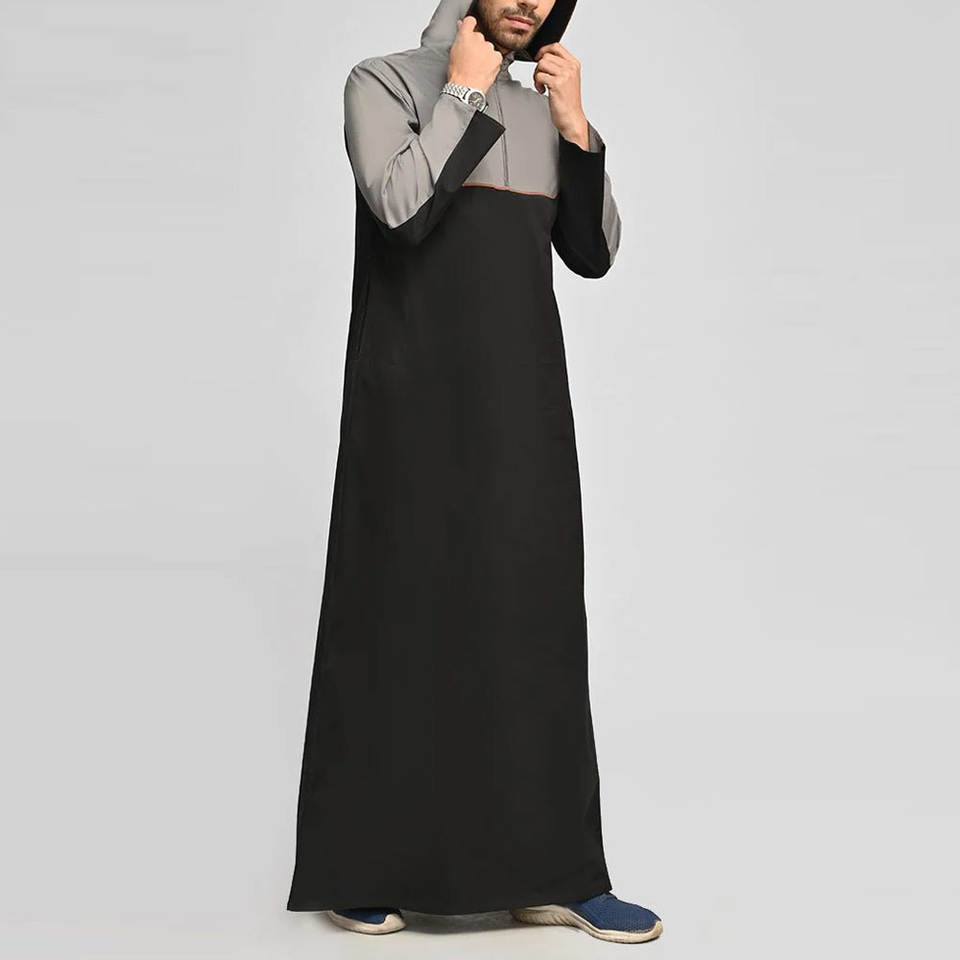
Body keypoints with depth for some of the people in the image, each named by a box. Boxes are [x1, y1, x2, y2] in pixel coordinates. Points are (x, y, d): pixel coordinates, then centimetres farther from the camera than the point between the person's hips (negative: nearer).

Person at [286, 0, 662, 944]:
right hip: (415, 389, -5)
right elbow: (401, 207, -19)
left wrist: (575, 126, 3)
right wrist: (465, 93, -8)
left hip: (520, 391, 6)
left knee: (535, 616, 2)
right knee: (397, 612, -2)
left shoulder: (539, 107, 17)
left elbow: (594, 254, 12)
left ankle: (547, 873, 10)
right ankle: (357, 867, 13)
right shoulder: (384, 81, 0)